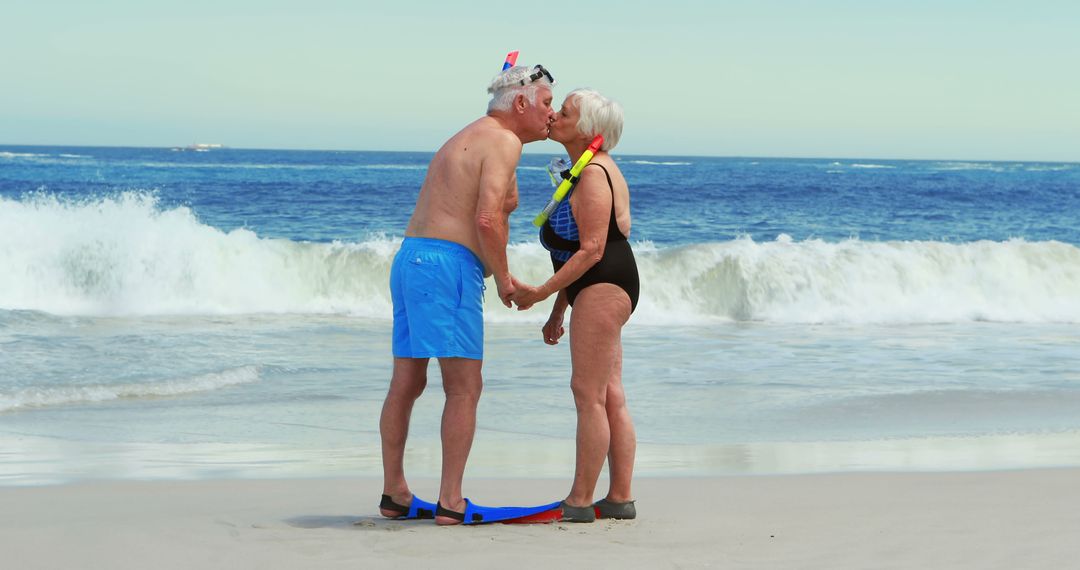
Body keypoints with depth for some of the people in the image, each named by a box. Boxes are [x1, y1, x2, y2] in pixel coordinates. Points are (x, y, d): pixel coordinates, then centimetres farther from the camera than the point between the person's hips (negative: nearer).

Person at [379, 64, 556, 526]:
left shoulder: (465, 139, 23)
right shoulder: (502, 142, -7)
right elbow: (487, 218, -18)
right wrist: (503, 277, -8)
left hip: (410, 259, 10)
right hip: (448, 266, -10)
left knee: (406, 383, 12)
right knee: (464, 387, -6)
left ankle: (394, 495, 18)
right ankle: (450, 502, -7)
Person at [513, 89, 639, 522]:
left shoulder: (593, 175, -14)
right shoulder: (592, 171, 19)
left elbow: (591, 250, -20)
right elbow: (575, 250, 21)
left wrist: (540, 292, -18)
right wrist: (558, 310, 21)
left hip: (602, 288, -11)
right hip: (606, 290, 11)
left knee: (588, 393, -9)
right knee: (610, 397, 10)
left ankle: (579, 502, -8)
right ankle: (620, 498, 11)